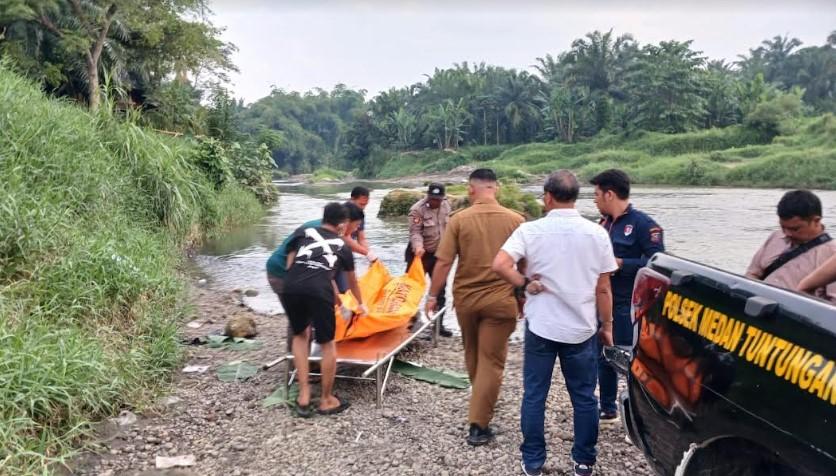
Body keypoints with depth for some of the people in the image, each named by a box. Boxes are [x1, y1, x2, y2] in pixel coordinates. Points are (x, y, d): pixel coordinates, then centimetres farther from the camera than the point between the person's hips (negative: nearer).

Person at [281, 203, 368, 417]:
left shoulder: (303, 232, 26)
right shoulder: (342, 246, 26)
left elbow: (289, 265, 20)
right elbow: (352, 281, 41)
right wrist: (361, 304, 59)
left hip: (291, 288, 2)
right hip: (319, 291, -2)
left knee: (300, 335, 26)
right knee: (327, 345, 16)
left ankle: (304, 395, 22)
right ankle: (327, 400, 27)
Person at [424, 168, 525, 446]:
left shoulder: (459, 219, -7)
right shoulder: (515, 220, -5)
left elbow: (443, 262, -8)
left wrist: (433, 295, 4)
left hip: (465, 298, 1)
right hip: (500, 299, -1)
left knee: (473, 355, 22)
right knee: (491, 360, 5)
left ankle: (482, 403, 43)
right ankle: (478, 425, 4)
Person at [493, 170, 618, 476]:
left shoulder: (531, 230, -9)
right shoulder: (596, 233, -3)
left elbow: (499, 265, -22)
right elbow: (603, 289, 1)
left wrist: (525, 284, -7)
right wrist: (607, 326, 11)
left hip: (541, 327, -1)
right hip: (582, 328, 2)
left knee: (534, 395, 11)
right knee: (584, 397, 15)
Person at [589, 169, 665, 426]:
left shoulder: (642, 223, -11)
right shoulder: (605, 223, 11)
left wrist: (620, 264, -21)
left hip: (627, 307, -8)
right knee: (603, 357, 16)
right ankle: (608, 410, 32)